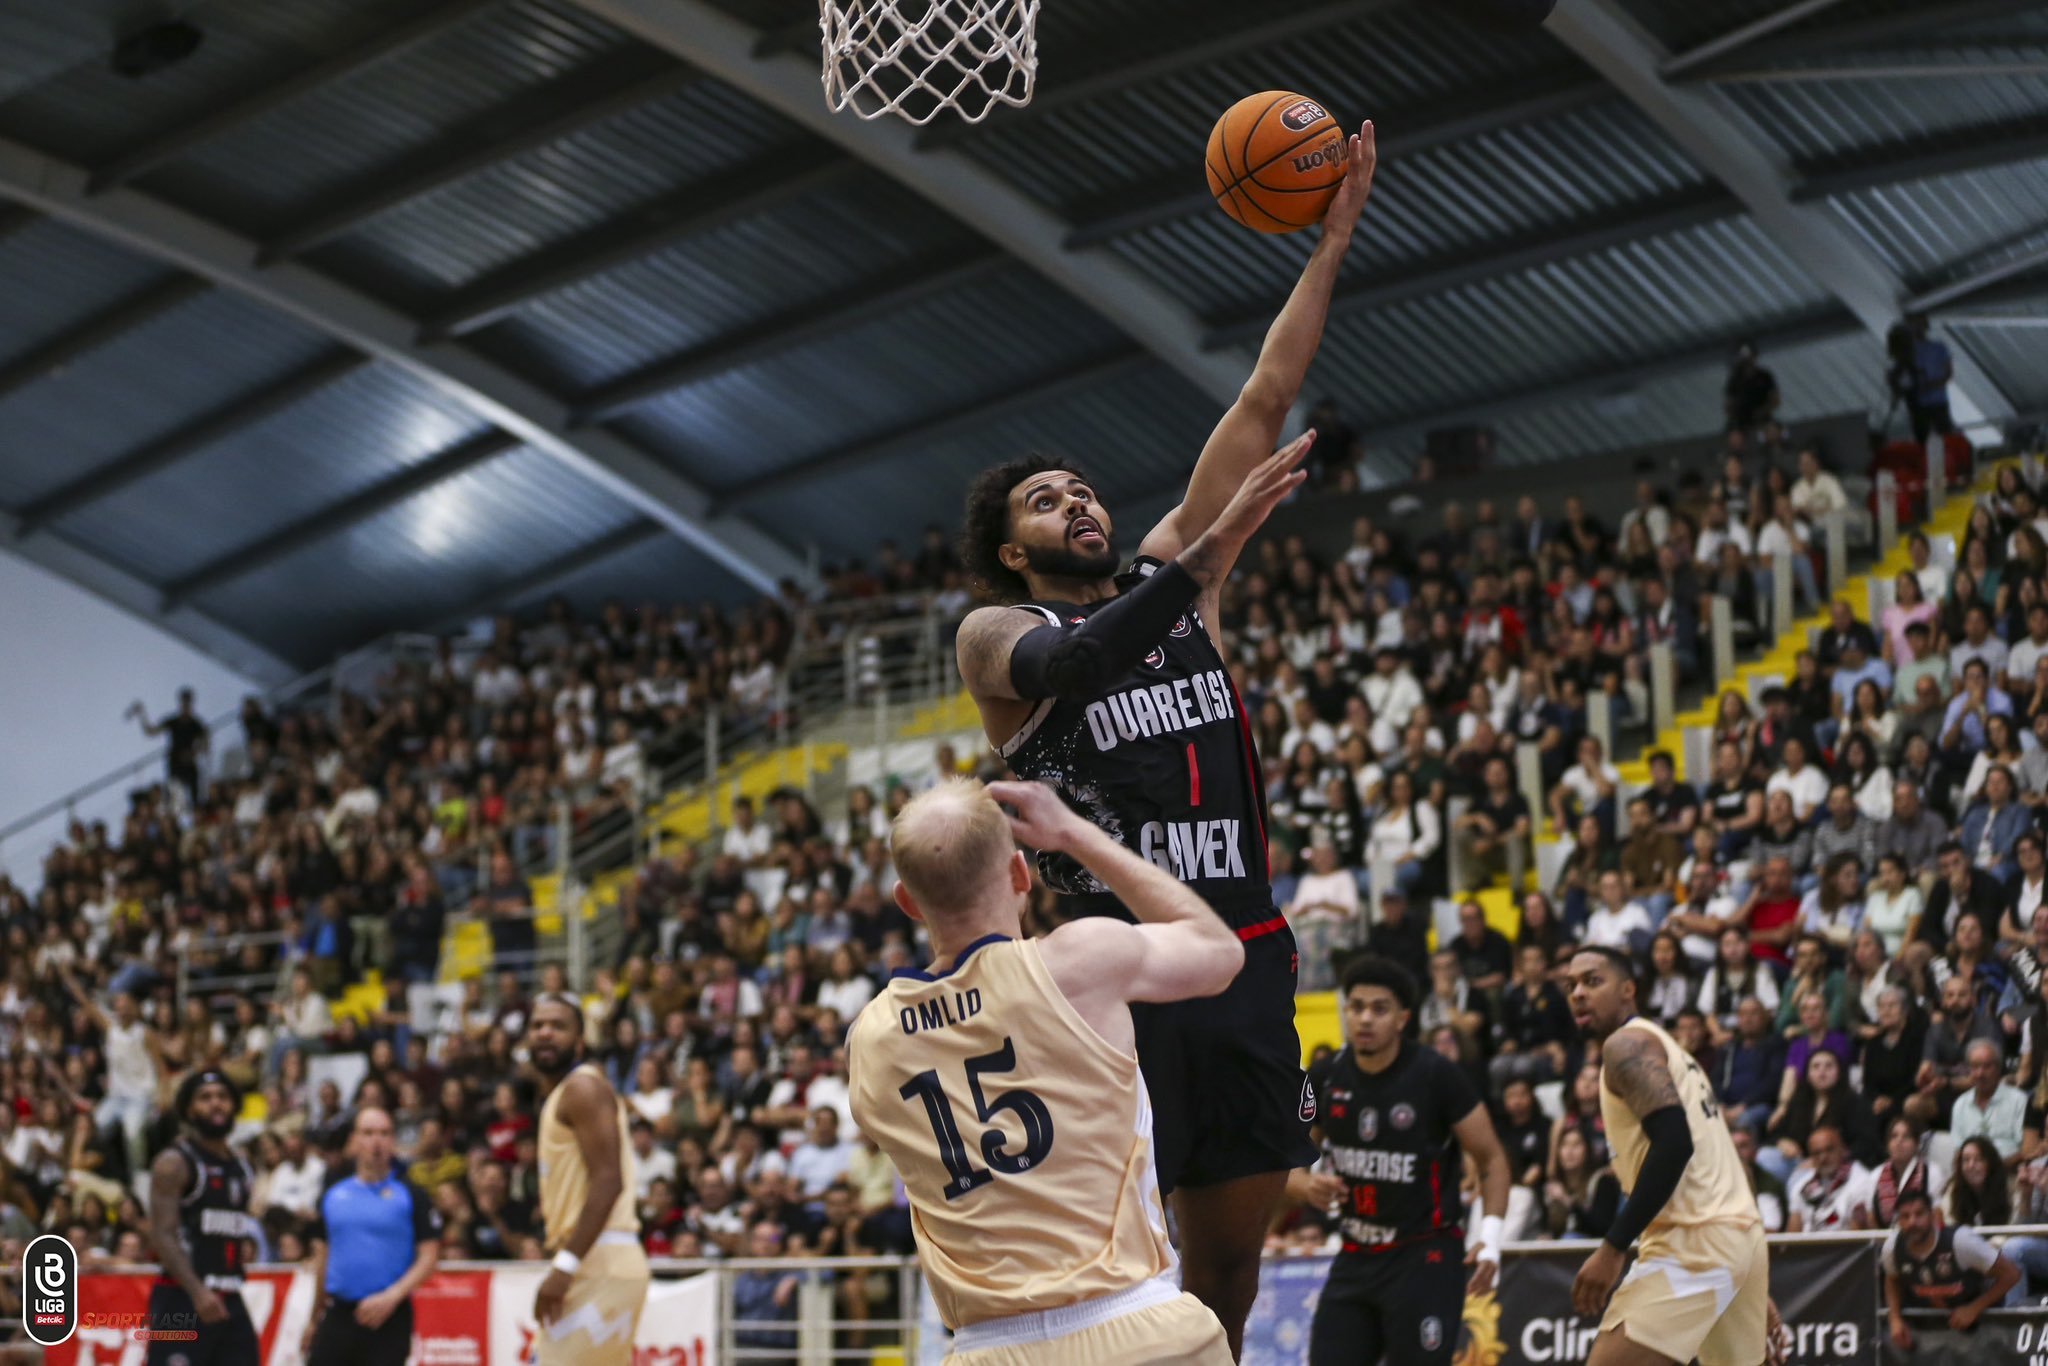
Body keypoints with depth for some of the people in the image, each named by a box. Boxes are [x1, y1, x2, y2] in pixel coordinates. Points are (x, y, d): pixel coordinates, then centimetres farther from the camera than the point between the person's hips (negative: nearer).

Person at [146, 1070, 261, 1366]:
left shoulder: (241, 1167, 16)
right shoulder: (174, 1163, -8)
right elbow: (163, 1235, -17)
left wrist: (246, 1247, 11)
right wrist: (197, 1292, -27)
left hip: (230, 1301, 8)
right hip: (182, 1301, -8)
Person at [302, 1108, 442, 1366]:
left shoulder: (411, 1196, 0)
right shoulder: (332, 1195, 10)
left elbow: (429, 1257, -4)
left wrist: (392, 1297, -17)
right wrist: (315, 1318, 20)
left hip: (389, 1321, -3)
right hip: (337, 1316, 3)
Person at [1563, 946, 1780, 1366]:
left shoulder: (1626, 1045, -4)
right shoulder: (1662, 1045, 25)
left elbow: (1674, 1143, -19)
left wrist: (1612, 1248, -20)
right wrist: (1755, 1291, 25)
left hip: (1695, 1241, -10)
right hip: (1743, 1233, 10)